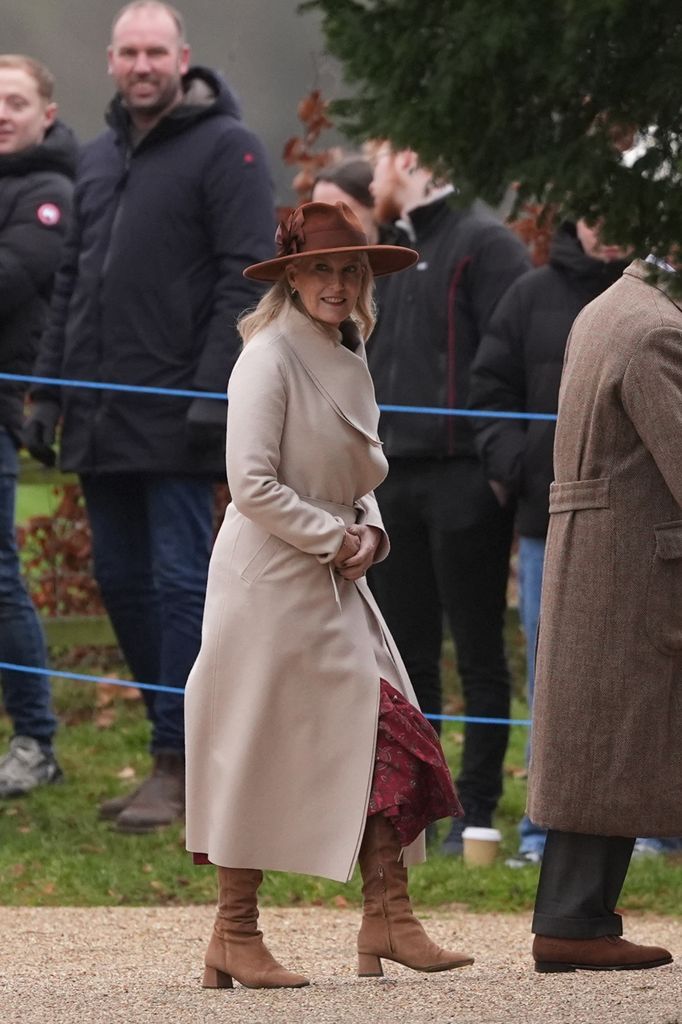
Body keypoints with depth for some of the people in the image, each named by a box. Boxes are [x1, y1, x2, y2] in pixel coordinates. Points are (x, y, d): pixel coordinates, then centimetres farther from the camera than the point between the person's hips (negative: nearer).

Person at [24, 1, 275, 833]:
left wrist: (215, 391, -18)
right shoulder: (98, 160, 17)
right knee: (122, 583, 9)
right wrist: (49, 390, 14)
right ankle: (182, 740, 18)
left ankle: (178, 764, -3)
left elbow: (247, 280, -11)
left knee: (179, 583, -6)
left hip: (176, 418, -7)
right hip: (99, 418, 8)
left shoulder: (224, 149, -5)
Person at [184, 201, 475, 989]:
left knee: (385, 737, 0)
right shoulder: (269, 357, -11)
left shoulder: (348, 362, 15)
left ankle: (388, 923, -1)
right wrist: (333, 538, -13)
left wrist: (368, 532, 3)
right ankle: (235, 935, 3)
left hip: (334, 586, 8)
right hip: (271, 583, -8)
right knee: (259, 754, -4)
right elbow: (252, 483, -18)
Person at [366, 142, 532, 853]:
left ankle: (478, 808, 3)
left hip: (464, 480, -8)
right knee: (404, 653, 10)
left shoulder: (485, 245, -8)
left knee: (478, 653, -1)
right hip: (394, 481, 8)